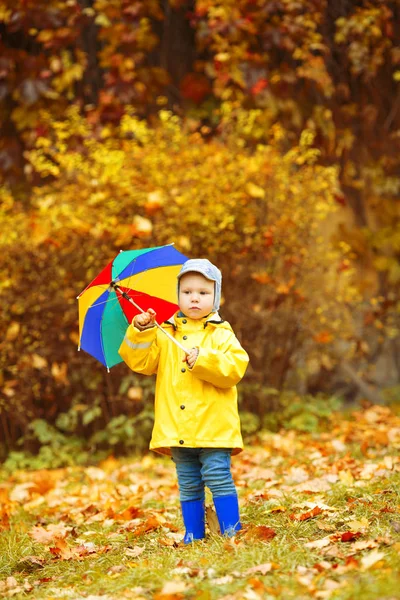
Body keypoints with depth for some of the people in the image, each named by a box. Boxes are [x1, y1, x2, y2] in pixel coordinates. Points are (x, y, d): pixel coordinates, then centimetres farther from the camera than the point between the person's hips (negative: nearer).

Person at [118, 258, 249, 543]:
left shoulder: (222, 334, 2)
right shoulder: (165, 334, 11)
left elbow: (235, 368, -11)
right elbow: (140, 361, 4)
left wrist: (204, 360, -23)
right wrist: (140, 333, -10)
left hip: (213, 426, -3)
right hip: (177, 429, 3)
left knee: (219, 477, -9)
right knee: (188, 485, 10)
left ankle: (231, 529, -1)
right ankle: (193, 534, 16)